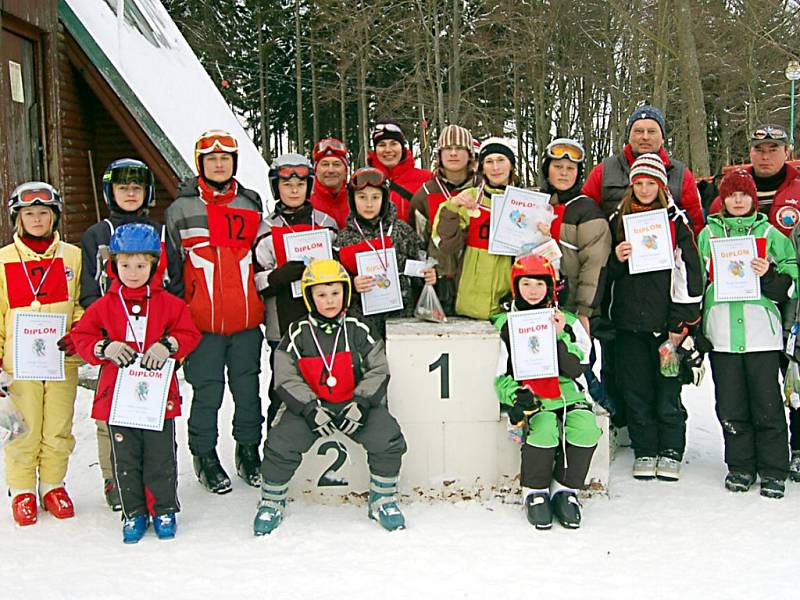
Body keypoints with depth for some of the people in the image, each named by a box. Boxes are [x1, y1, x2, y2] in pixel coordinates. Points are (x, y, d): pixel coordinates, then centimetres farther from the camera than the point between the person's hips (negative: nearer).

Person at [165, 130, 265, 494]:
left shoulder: (250, 204, 11)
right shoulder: (182, 208, 2)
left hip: (247, 318, 3)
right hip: (203, 320, -2)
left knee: (248, 388, 10)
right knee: (207, 392, 3)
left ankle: (249, 451, 26)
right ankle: (205, 457, 19)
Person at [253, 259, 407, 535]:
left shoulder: (357, 330, 1)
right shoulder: (298, 333, -2)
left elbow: (378, 370, 0)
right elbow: (286, 379, -4)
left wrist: (361, 403, -14)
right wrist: (311, 409, -17)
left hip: (354, 403, 1)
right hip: (310, 405, 0)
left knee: (388, 438, -21)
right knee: (281, 444, -22)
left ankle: (383, 500, 4)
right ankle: (271, 503, 8)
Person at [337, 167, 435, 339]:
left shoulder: (402, 230, 4)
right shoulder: (344, 237, 5)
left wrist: (428, 276, -11)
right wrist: (352, 285, -14)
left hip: (401, 313, 1)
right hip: (363, 316, 0)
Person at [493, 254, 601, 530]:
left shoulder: (567, 321, 12)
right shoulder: (505, 324, 8)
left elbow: (576, 368, 1)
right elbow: (500, 376, 6)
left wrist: (560, 336, -11)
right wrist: (515, 395, -14)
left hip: (567, 394, 2)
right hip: (528, 399, -2)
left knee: (586, 429, -28)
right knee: (544, 428, -33)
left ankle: (565, 489, -5)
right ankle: (534, 493, -8)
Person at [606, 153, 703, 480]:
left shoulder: (676, 221, 1)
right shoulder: (618, 220, 11)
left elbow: (688, 273, -3)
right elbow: (606, 273, 17)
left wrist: (681, 323, -8)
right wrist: (616, 260, -7)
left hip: (665, 324, -3)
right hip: (629, 322, 3)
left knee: (667, 390, 2)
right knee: (636, 391, 5)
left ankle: (670, 453, 14)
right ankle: (644, 452, 16)